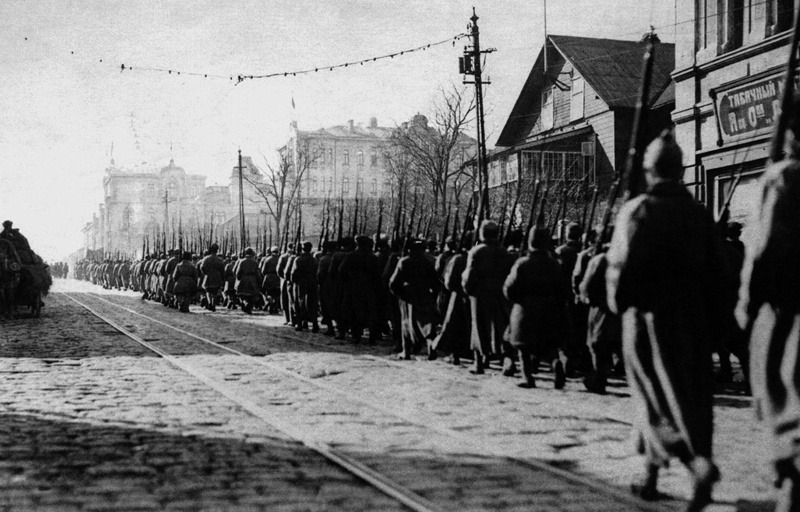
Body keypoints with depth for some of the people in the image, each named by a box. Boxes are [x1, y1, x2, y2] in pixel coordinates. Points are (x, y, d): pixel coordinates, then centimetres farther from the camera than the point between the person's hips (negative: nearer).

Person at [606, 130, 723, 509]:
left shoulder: (636, 210, -9)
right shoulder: (700, 214, 6)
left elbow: (621, 265, -16)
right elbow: (716, 273, 6)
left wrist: (618, 302, 0)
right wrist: (712, 326, 12)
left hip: (648, 318, -5)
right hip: (693, 319, 5)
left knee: (657, 397, 0)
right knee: (692, 393, 13)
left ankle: (699, 463, -20)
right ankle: (651, 476, 19)